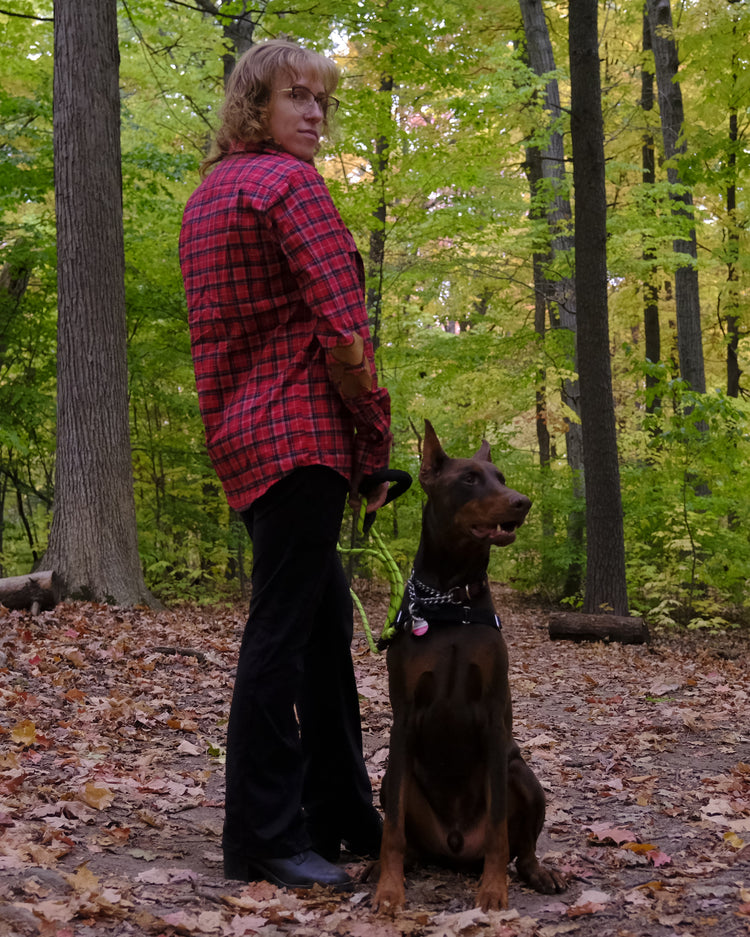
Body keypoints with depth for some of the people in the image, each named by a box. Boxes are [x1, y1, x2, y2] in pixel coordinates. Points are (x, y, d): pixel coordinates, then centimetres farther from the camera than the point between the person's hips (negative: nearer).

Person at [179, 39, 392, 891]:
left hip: (241, 430, 10)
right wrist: (376, 444, -7)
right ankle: (263, 838, 0)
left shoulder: (205, 196, 20)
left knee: (325, 619, 15)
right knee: (281, 628, -6)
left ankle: (341, 813, 23)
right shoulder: (291, 182, -9)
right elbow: (341, 329, -16)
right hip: (302, 430, -10)